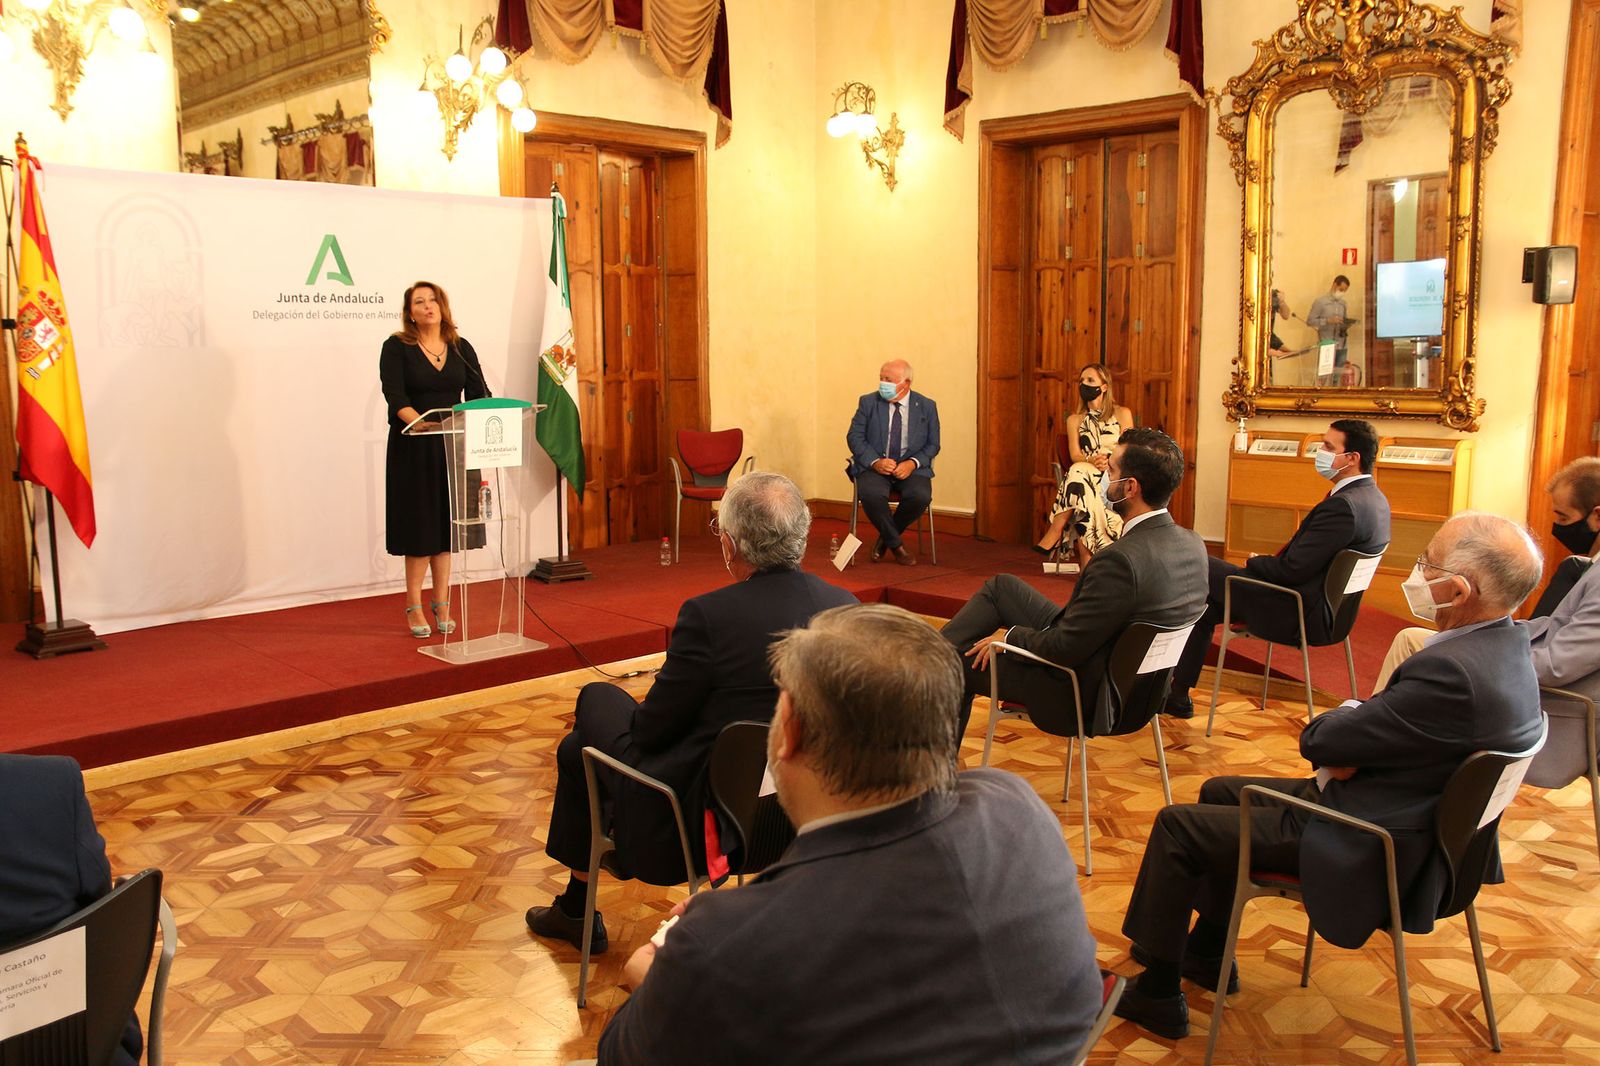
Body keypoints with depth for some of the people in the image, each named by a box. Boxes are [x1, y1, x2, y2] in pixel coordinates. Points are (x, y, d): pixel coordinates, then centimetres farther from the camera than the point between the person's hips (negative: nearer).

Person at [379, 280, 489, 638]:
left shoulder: (461, 348, 8)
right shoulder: (396, 348, -3)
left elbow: (478, 392, 1)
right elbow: (395, 398, -14)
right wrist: (422, 423, -31)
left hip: (452, 448, 3)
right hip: (412, 449, -3)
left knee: (445, 524, 5)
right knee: (420, 526, -1)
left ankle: (441, 605, 11)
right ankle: (414, 606, 10)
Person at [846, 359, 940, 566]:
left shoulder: (927, 407, 4)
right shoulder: (868, 402, 3)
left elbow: (932, 445, 6)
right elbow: (854, 437, 0)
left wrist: (913, 463, -13)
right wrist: (875, 462, -16)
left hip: (911, 468, 1)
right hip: (874, 466, -1)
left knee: (921, 496, -30)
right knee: (872, 494, -34)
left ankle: (885, 537, -2)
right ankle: (896, 545, -9)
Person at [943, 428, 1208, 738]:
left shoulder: (1122, 560, -33)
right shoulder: (1192, 544, -4)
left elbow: (1066, 650, -26)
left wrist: (1010, 636, -8)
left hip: (1081, 696, -9)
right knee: (1000, 586, 15)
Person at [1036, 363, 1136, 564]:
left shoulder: (1122, 414, 12)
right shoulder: (1074, 420, 18)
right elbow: (1075, 456, 4)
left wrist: (1108, 461, -19)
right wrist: (1092, 461, -19)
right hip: (1086, 476, 3)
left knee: (1079, 473, -35)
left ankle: (1054, 533, -38)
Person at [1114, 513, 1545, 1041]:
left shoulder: (1455, 671, -34)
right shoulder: (1505, 643, -3)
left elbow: (1317, 740, -24)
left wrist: (1345, 716, -2)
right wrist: (1352, 732, -13)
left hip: (1367, 848, -10)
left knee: (1176, 827, -3)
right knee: (1217, 793, 22)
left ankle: (1156, 993, 13)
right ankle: (1208, 952, 35)